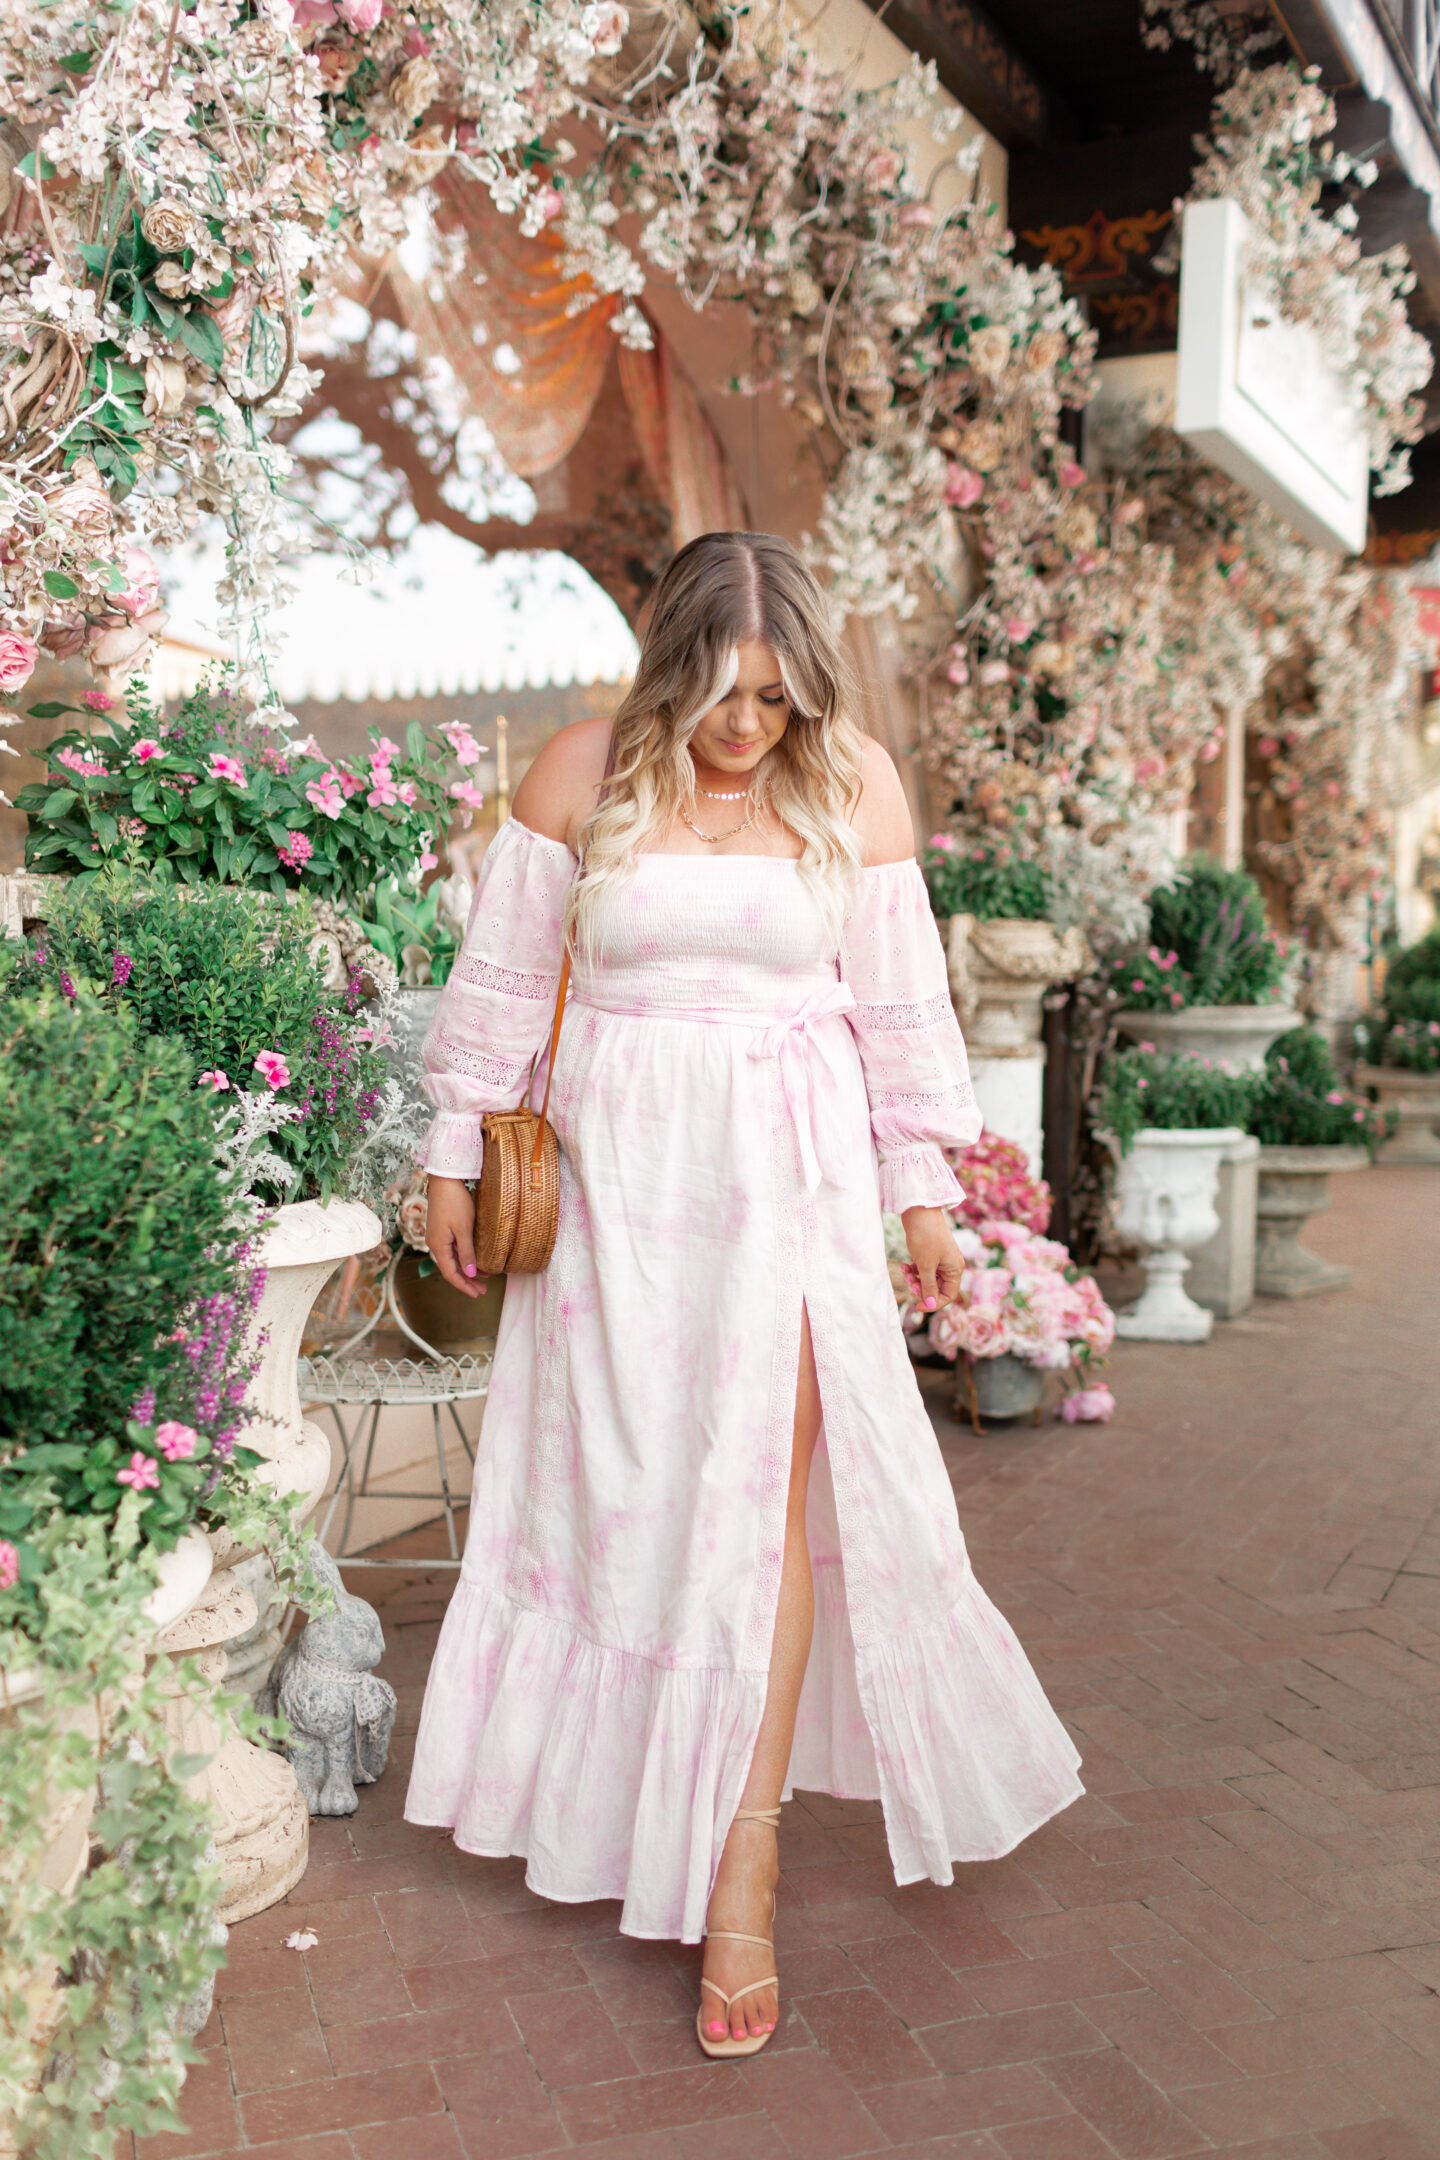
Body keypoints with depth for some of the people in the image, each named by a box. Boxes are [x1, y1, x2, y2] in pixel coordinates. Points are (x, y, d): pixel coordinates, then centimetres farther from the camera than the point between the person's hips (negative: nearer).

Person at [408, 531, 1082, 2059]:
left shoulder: (854, 783, 0)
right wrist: (456, 1154, 6)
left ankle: (740, 1871, 3)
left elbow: (900, 1001, 5)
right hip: (614, 1164, 1)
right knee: (617, 1473, 9)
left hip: (790, 1162, -1)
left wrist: (924, 1185, 6)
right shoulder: (582, 772, -2)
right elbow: (504, 973, 5)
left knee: (764, 1484, -6)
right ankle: (623, 1787, 33)